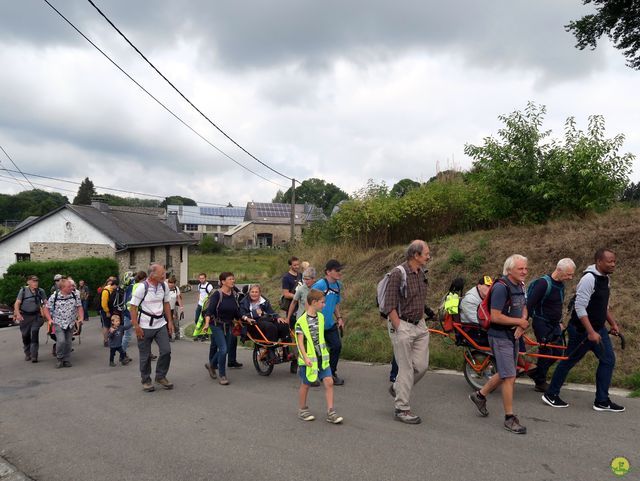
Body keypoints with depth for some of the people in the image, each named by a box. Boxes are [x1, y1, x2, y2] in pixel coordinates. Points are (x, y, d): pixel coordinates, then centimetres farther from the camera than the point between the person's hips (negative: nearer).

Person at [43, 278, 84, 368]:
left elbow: (79, 307, 7)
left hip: (70, 324, 3)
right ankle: (60, 359, 4)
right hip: (58, 324, -3)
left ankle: (66, 360, 21)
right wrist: (50, 319, -11)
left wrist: (81, 318, -6)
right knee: (61, 341, -18)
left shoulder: (74, 295, 0)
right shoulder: (54, 297, -8)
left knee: (68, 342, 6)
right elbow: (46, 308, 0)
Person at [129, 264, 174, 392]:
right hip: (145, 327, -4)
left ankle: (161, 377, 19)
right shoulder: (142, 287, -15)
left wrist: (170, 322, 9)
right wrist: (136, 327, -15)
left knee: (166, 351, -1)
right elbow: (133, 307, -12)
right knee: (145, 356, 6)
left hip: (161, 324, 5)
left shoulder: (164, 286, 0)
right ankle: (146, 381, 23)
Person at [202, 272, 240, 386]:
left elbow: (237, 312, 14)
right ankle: (222, 376, 1)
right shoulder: (217, 294, -15)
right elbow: (209, 310, -24)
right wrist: (207, 323, -36)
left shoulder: (234, 294, 3)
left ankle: (211, 365, 39)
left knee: (224, 350, 11)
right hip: (217, 325, -6)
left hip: (228, 326, 6)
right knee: (223, 349, -13)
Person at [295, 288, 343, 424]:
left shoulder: (321, 317, 6)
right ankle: (302, 410, 29)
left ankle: (330, 412, 5)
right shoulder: (301, 321, -14)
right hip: (309, 358, -5)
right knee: (305, 384, 10)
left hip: (322, 357, 5)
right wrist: (305, 357, -21)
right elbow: (300, 341, -14)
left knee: (329, 382, -2)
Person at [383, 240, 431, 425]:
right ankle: (401, 409, 11)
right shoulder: (398, 273, -16)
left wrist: (423, 323, 15)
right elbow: (390, 306, -17)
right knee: (406, 368, -1)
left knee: (421, 365, 7)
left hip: (419, 326, 8)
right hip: (402, 326, -7)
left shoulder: (422, 274, 9)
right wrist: (399, 330, -17)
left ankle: (397, 388, 31)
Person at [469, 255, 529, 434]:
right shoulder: (501, 287, -21)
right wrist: (519, 321, -14)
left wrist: (521, 325, -1)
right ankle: (510, 418, 4)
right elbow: (495, 317, -25)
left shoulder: (520, 285, 7)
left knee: (505, 374, 18)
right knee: (510, 377, -7)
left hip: (513, 336, 9)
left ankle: (480, 395, 37)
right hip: (500, 337, -9)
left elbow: (523, 308, 19)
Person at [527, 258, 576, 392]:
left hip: (554, 324, 9)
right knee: (546, 351, -5)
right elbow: (530, 304, -22)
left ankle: (536, 373, 24)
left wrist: (560, 322, 22)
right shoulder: (544, 283, -21)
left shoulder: (561, 285, 7)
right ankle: (540, 383, 10)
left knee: (558, 352, 8)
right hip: (541, 323, -9)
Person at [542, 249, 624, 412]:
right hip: (582, 330, -9)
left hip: (598, 328, 9)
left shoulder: (604, 278, 8)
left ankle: (602, 401, 15)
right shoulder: (589, 278, -22)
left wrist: (613, 323, 16)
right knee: (569, 361, 2)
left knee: (608, 360, 6)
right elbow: (580, 308, -25)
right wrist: (591, 332, -26)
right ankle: (551, 395, 16)